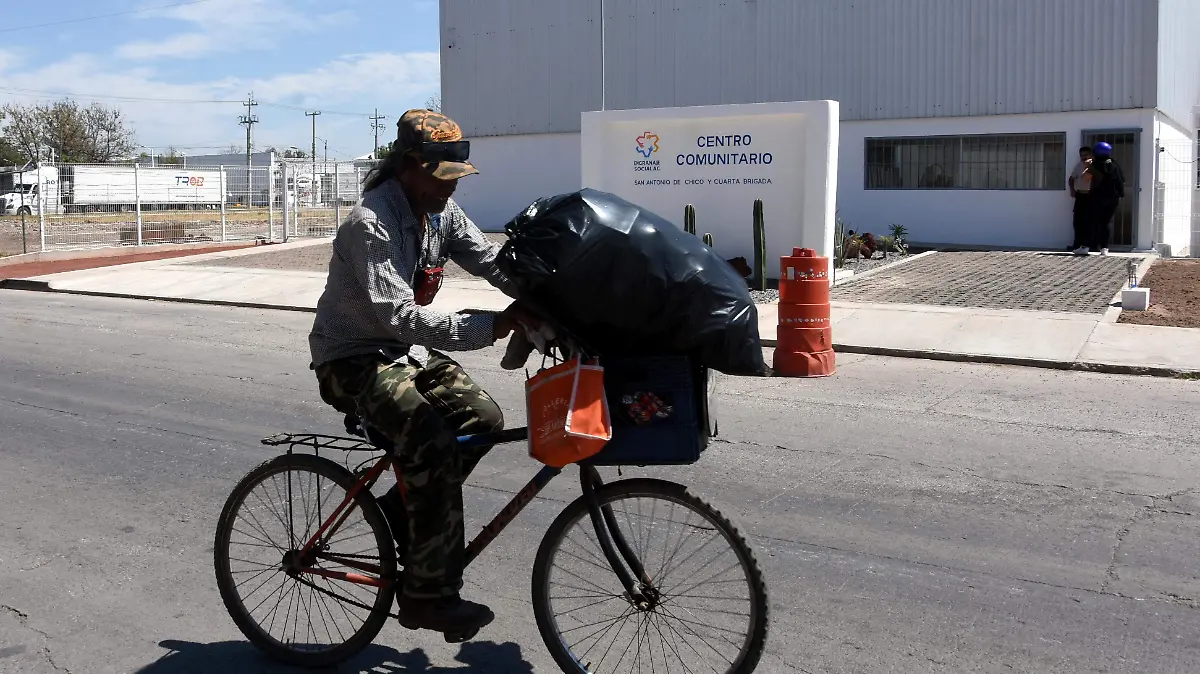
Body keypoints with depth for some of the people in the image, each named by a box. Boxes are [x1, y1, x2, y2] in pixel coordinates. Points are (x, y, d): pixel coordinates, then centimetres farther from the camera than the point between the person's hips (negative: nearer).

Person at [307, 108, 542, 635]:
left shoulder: (441, 212, 0)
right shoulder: (370, 226, -26)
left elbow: (488, 258, -5)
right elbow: (397, 316, -34)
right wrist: (493, 326, -39)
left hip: (404, 350, 8)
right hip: (353, 359, -8)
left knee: (483, 419, -6)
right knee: (432, 443, -26)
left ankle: (400, 512, 14)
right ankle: (430, 596, -15)